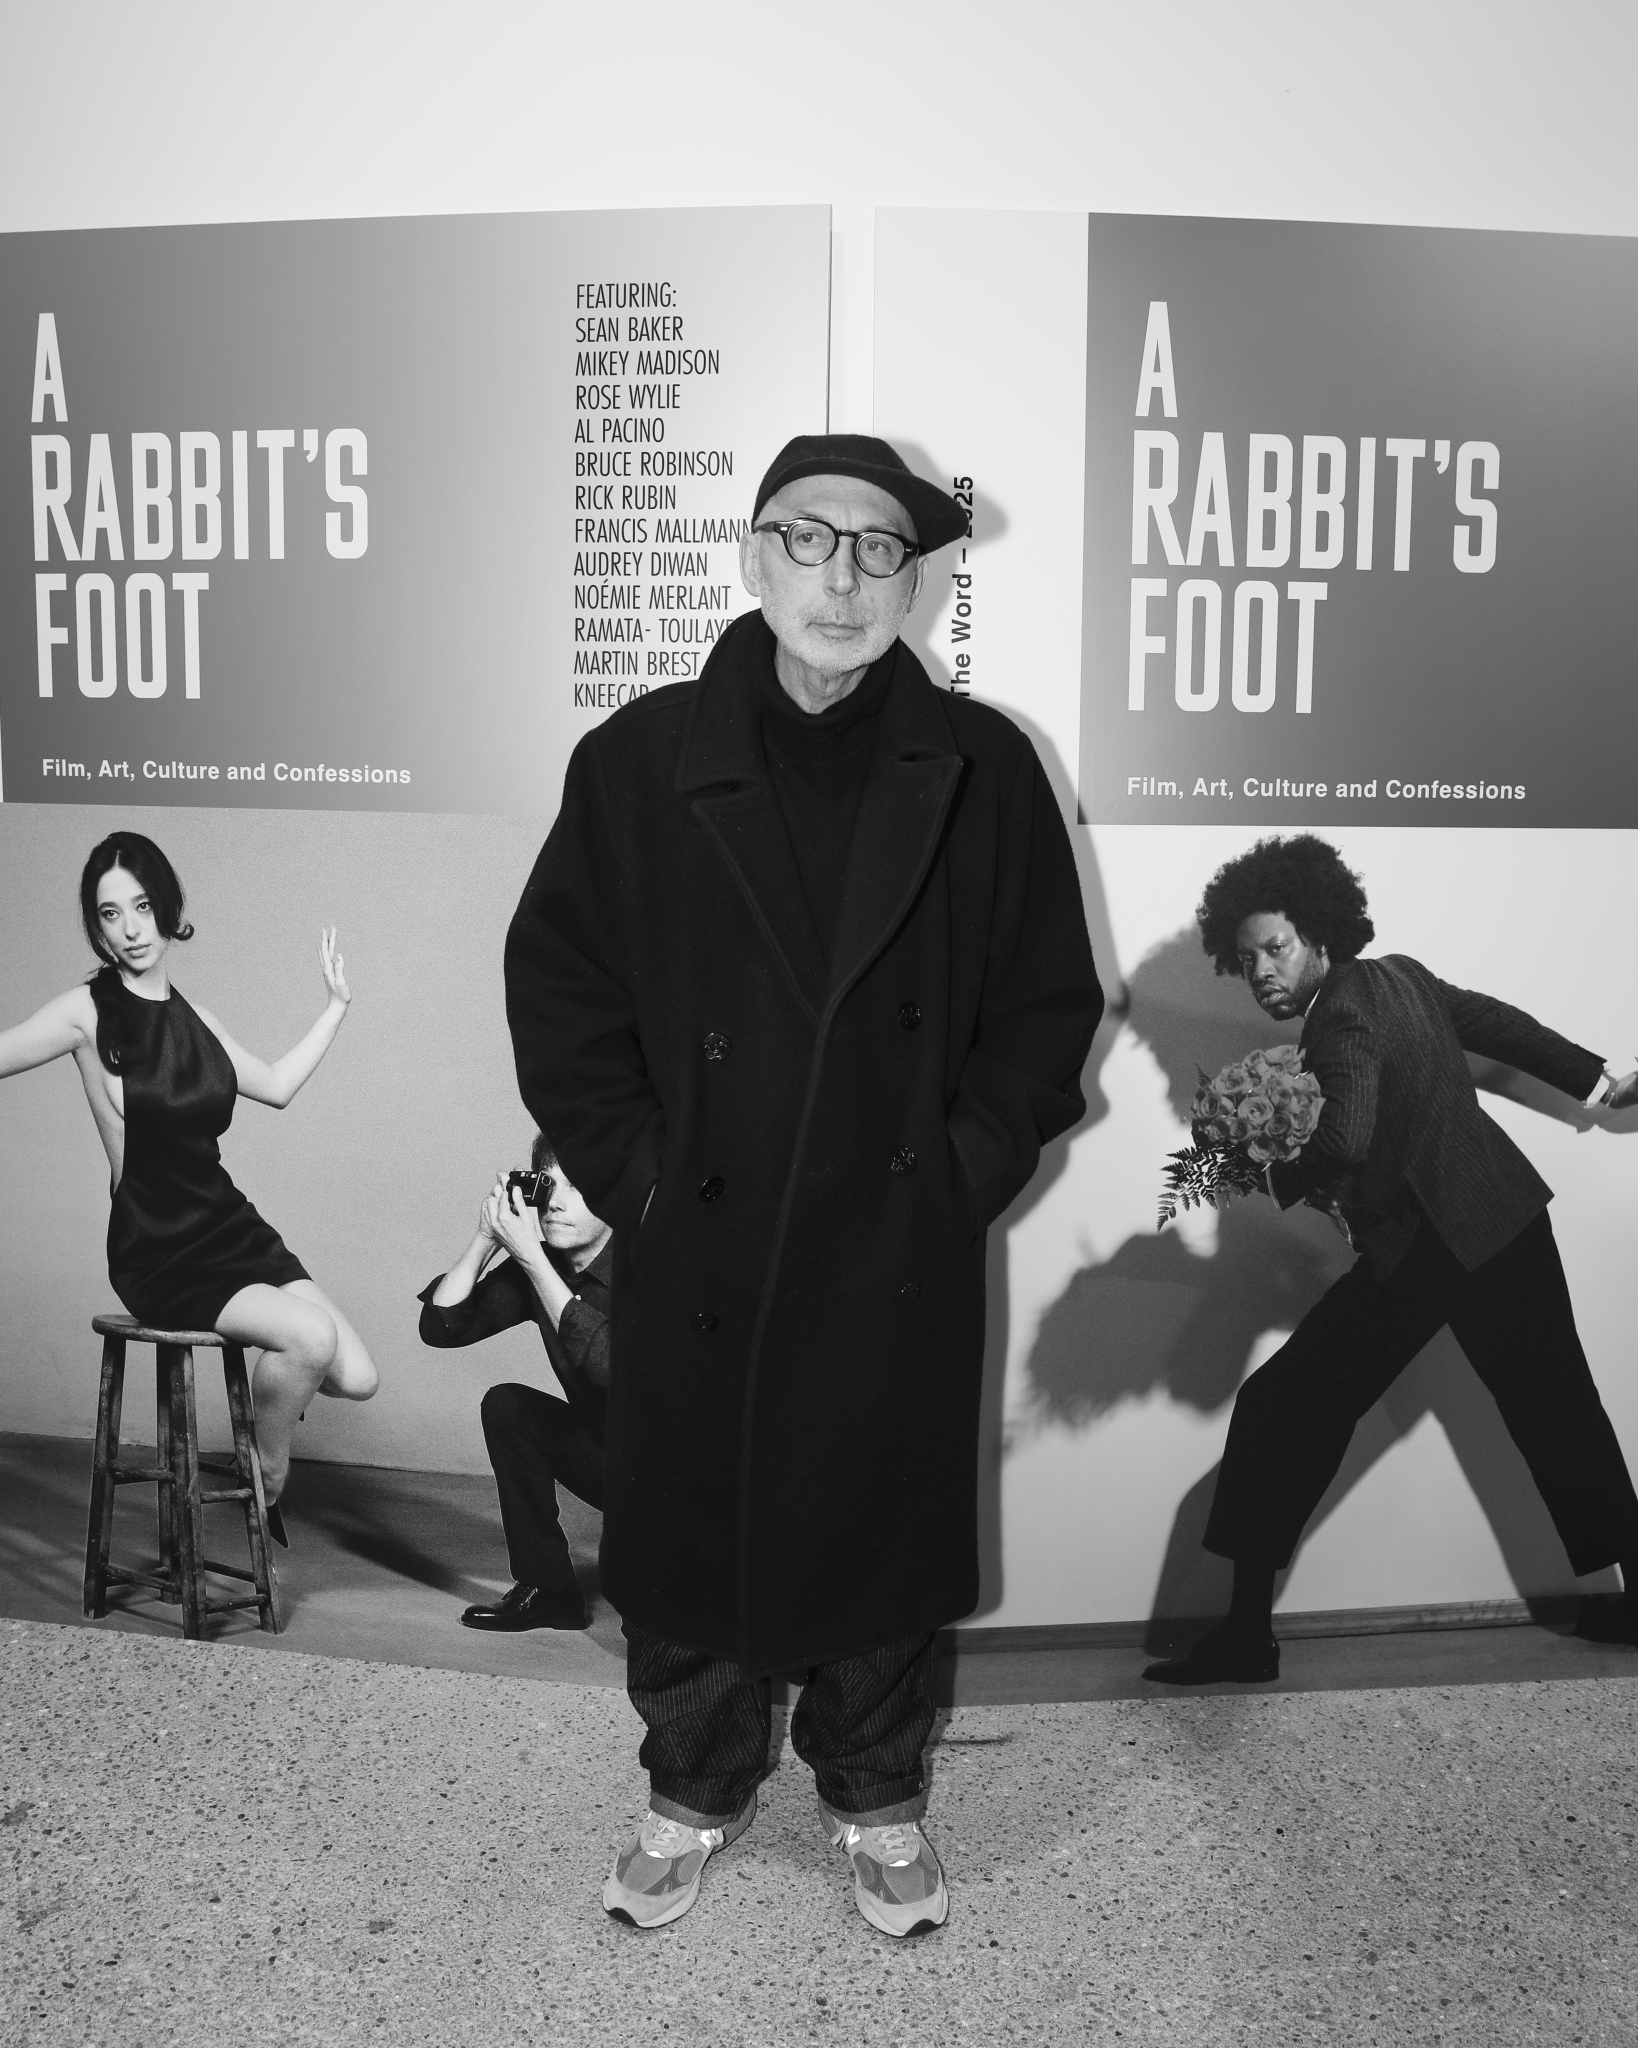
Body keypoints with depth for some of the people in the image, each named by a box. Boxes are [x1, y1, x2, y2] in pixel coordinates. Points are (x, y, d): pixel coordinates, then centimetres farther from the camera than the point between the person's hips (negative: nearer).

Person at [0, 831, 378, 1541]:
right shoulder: (87, 1010, -6)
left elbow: (277, 1085, 23)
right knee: (313, 1337, -27)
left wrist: (336, 1005, 26)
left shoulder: (192, 1019, 10)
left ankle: (266, 1376, 26)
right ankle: (264, 1480, 1)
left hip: (230, 1227, 5)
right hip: (155, 1251, -5)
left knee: (355, 1378, -9)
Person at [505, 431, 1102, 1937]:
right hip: (695, 1257, 0)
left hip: (900, 1257, 0)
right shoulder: (640, 760, -3)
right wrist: (632, 1170, -4)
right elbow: (556, 982, 2)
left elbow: (1051, 999, 4)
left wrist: (968, 1169, -4)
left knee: (882, 1541, 15)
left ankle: (877, 1798, 41)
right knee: (687, 1537, 14)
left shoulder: (982, 768, -2)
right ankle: (696, 1791, 41)